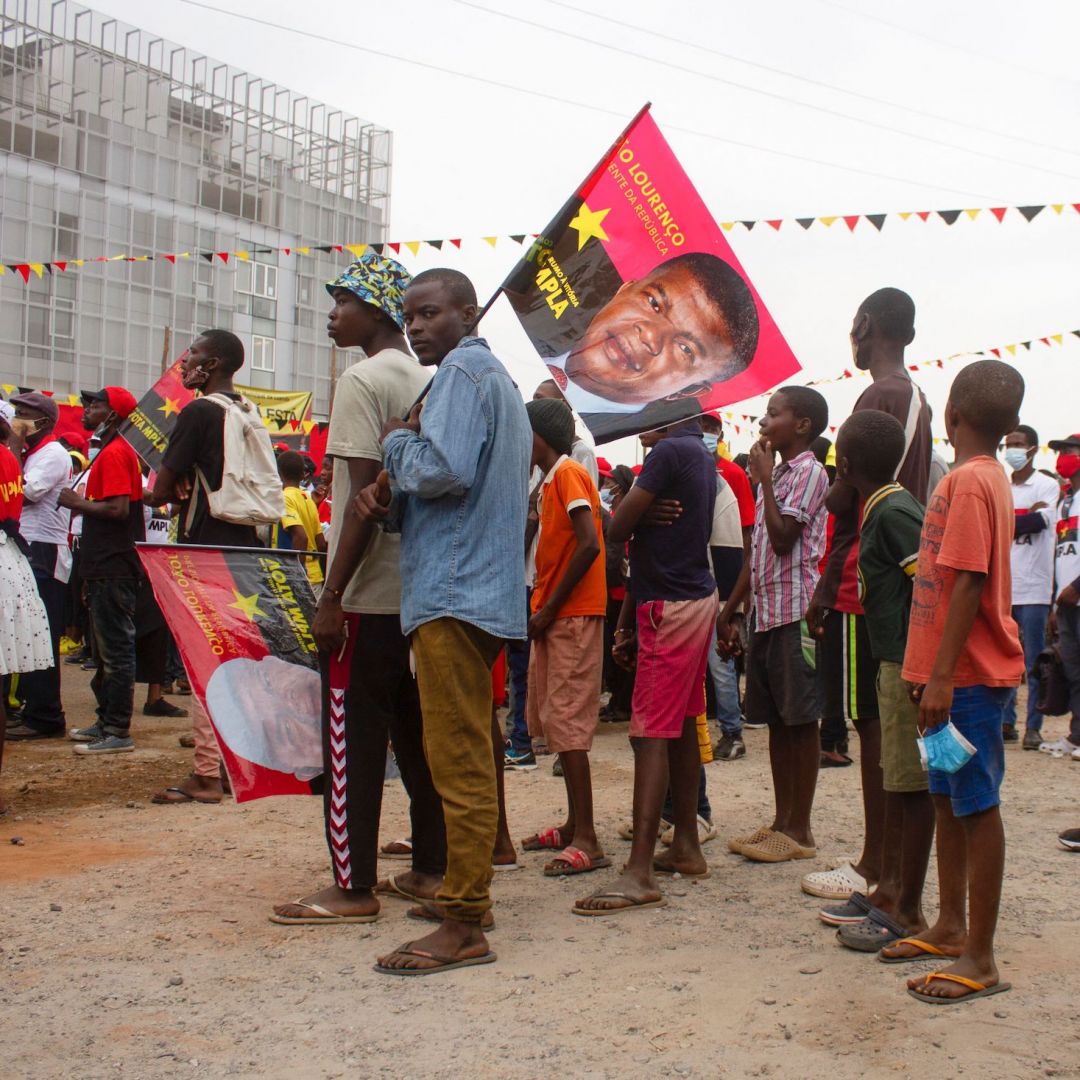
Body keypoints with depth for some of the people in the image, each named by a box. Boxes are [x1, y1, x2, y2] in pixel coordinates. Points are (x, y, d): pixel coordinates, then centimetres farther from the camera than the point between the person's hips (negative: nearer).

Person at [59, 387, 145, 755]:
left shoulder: (114, 453, -13)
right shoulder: (113, 451, 19)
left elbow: (118, 509, -22)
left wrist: (78, 503, -10)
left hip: (113, 569, -11)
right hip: (106, 568, 11)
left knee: (115, 649, -7)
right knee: (107, 649, 16)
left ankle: (118, 732, -4)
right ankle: (107, 721, 24)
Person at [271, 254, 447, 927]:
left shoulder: (363, 380, -11)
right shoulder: (429, 384, 13)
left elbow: (364, 499, -19)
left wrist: (332, 596, -17)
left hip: (369, 594, -8)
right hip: (422, 588, 8)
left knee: (354, 741, -2)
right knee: (419, 733, 13)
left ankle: (354, 887, 3)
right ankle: (431, 868, 19)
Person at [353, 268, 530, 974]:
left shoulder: (463, 370, -7)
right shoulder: (500, 380, 24)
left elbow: (443, 470, -23)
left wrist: (398, 441, -3)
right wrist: (389, 503, 6)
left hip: (455, 591, -11)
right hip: (484, 590, 11)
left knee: (459, 760, -9)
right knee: (470, 756, 17)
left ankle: (463, 928, -6)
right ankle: (468, 890, 27)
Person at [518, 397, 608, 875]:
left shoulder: (569, 473, -11)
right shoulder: (551, 481, 19)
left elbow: (589, 545, -21)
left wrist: (550, 609, -18)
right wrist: (541, 606, 9)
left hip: (574, 616, -10)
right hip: (553, 616, 10)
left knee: (566, 722, -11)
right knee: (553, 719, 12)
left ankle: (587, 841, -9)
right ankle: (573, 825, 21)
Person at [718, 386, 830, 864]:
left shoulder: (809, 472, -7)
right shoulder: (773, 474, 19)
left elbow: (782, 538, -19)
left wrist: (764, 478, -10)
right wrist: (730, 612, 18)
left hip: (794, 611, -9)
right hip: (764, 611, 9)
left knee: (800, 721, -3)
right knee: (776, 720, 11)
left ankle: (799, 830, 3)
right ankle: (781, 821, 19)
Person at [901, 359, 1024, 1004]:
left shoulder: (968, 481, -16)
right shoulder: (989, 477, 13)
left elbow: (969, 585, -22)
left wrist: (943, 676, -24)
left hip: (969, 675, -10)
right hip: (959, 672, 10)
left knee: (977, 805, -4)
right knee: (948, 799, 17)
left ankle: (981, 960, 2)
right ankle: (952, 925, 30)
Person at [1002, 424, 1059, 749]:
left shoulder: (1047, 486, -1)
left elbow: (1043, 520, -15)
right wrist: (1027, 519, -9)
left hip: (1033, 587, -5)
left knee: (1034, 661, -1)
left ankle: (1033, 727, 3)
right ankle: (1007, 722, 14)